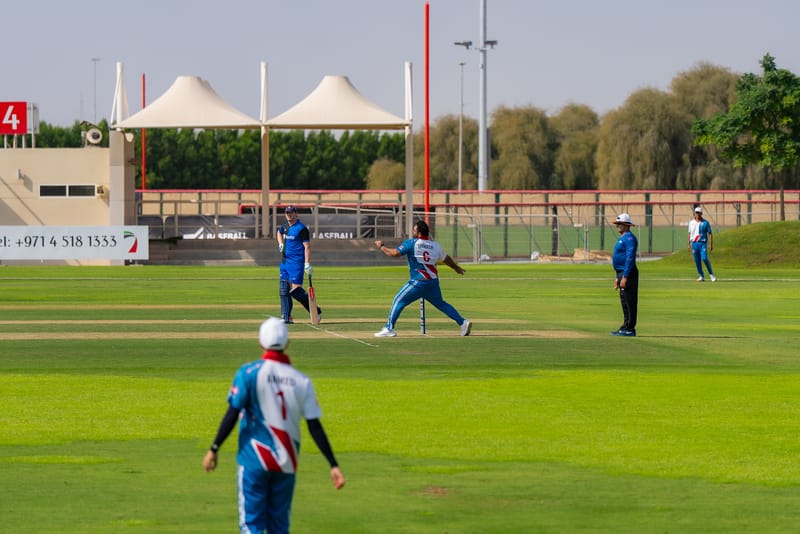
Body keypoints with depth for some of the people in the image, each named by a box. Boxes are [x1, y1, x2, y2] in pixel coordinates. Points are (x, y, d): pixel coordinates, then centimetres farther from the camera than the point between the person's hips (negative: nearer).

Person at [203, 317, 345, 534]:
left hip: (254, 459, -3)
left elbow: (233, 414, -12)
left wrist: (214, 449, -7)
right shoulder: (301, 380, 1)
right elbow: (314, 426, -1)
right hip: (286, 462, 3)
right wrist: (333, 465, 1)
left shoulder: (249, 373, -7)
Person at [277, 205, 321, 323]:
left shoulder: (301, 228, -11)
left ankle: (316, 311, -2)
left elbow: (307, 247, -15)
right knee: (284, 290, 5)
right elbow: (279, 233, 37)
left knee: (296, 289, -14)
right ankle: (286, 317, 9)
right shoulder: (285, 226, 12)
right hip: (285, 262, 8)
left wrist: (307, 264, -22)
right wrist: (281, 244, 17)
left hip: (296, 263, -8)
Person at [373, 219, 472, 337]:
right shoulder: (435, 246, 9)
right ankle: (463, 322, 13)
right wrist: (457, 268, 41)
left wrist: (381, 246, 0)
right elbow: (446, 259, 23)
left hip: (419, 282, -6)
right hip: (434, 282, 6)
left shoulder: (411, 243, -9)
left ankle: (389, 329, -1)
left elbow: (395, 253, -16)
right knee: (440, 303, 21)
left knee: (399, 300, 3)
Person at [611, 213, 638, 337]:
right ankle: (625, 327, 19)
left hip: (628, 273, -11)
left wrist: (625, 277, -25)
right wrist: (617, 277, 24)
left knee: (629, 302, -9)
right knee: (624, 302, 14)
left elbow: (630, 258, -21)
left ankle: (629, 329, -8)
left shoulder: (629, 238, -14)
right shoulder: (621, 238, 19)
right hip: (621, 273, 11)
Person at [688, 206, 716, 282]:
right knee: (697, 261, 3)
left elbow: (710, 234, 0)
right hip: (694, 244, 4)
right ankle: (701, 277, 11)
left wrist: (711, 244, -7)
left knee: (704, 258, -18)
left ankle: (711, 274, -4)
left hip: (703, 243, -4)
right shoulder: (691, 222, 10)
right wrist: (689, 244, 11)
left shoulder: (705, 223, 0)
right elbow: (689, 233, 16)